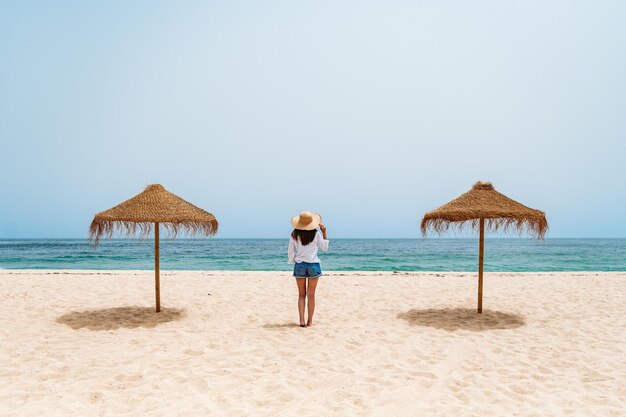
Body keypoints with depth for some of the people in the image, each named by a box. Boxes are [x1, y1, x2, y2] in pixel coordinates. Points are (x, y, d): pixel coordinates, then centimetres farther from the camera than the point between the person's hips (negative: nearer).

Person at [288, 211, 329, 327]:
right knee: (311, 295, 7)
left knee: (301, 295, 10)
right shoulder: (316, 233, -6)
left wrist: (293, 262, 20)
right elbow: (324, 248, 7)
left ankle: (302, 320, 4)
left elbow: (290, 252, 3)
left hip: (299, 265, 1)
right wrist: (324, 233, 7)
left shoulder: (294, 234, -2)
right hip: (313, 265, -1)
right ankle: (310, 321, 10)